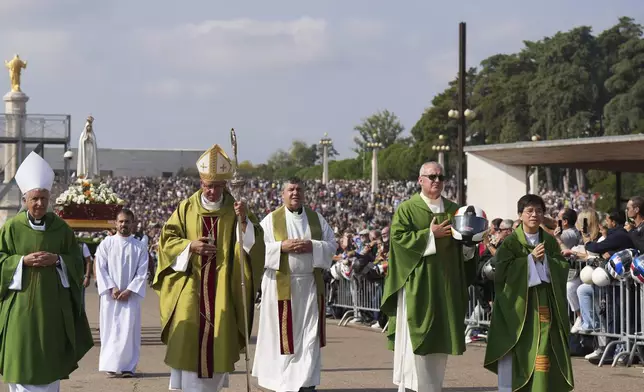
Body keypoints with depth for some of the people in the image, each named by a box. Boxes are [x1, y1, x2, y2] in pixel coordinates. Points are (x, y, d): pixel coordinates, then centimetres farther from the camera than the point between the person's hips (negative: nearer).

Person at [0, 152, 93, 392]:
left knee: (50, 360, 4)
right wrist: (23, 261, -15)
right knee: (22, 359, -2)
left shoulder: (60, 227, 5)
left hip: (53, 303, 2)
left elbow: (77, 261, 7)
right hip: (21, 304, -2)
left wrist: (57, 260, -11)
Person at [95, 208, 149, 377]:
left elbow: (142, 273, 0)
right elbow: (100, 268, -1)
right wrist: (112, 288, -11)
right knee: (111, 328, 1)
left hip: (131, 295, 0)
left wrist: (129, 290, -11)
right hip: (110, 295, 0)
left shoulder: (140, 247, 5)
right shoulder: (106, 244, 4)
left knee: (129, 329, -3)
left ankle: (128, 366, -1)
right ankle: (111, 364, 6)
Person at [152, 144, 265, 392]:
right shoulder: (186, 208, 3)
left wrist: (244, 220, -23)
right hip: (190, 286, 0)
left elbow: (254, 244, -6)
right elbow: (167, 240, 4)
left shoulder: (235, 211, 3)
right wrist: (190, 246, -12)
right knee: (187, 338, -4)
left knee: (218, 339, 1)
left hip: (221, 289, 0)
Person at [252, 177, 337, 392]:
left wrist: (312, 246, -12)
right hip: (282, 285, -2)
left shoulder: (316, 218, 9)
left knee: (310, 333, -1)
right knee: (283, 333, 2)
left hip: (310, 284, 2)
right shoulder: (271, 220, 1)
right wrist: (282, 247, -18)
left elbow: (332, 244, 5)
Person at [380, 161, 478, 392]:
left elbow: (465, 249, 15)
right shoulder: (407, 209, 0)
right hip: (417, 284, -5)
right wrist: (431, 234, -15)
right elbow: (398, 237, -13)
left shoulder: (454, 210, 13)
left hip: (445, 284, 5)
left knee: (440, 337, 7)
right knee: (416, 337, -6)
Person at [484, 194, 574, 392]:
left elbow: (562, 267, 3)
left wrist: (545, 260, -13)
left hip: (544, 300, 2)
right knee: (516, 346, -2)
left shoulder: (550, 241, 9)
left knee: (543, 344, -5)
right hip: (518, 300, -2)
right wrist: (531, 258, -15)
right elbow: (504, 270, -12)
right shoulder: (510, 242, -2)